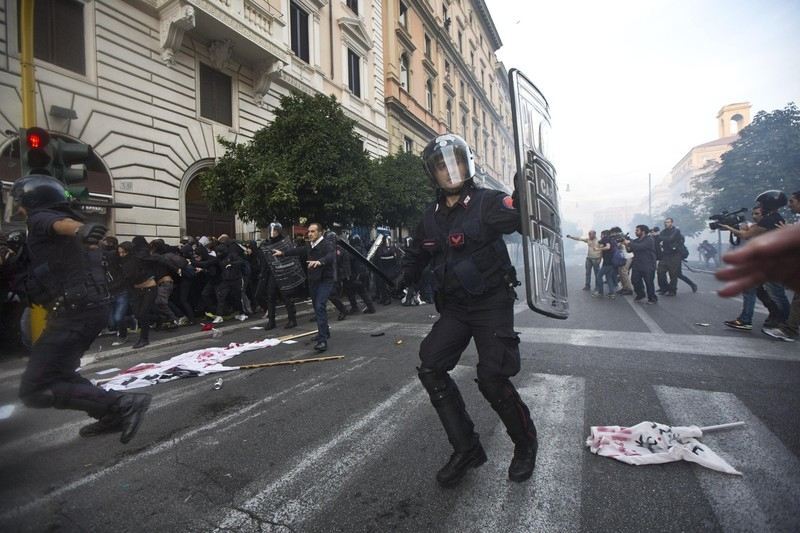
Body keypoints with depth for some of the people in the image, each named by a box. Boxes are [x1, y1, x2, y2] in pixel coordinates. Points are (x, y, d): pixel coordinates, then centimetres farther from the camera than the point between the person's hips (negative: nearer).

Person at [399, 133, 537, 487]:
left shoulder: (488, 203, -9)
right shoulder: (431, 218, 8)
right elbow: (416, 253, 22)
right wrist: (406, 274, 7)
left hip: (492, 304, -5)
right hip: (454, 308, 6)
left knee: (492, 379, -9)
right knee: (430, 369, -4)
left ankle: (525, 444, 23)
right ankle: (466, 448, 12)